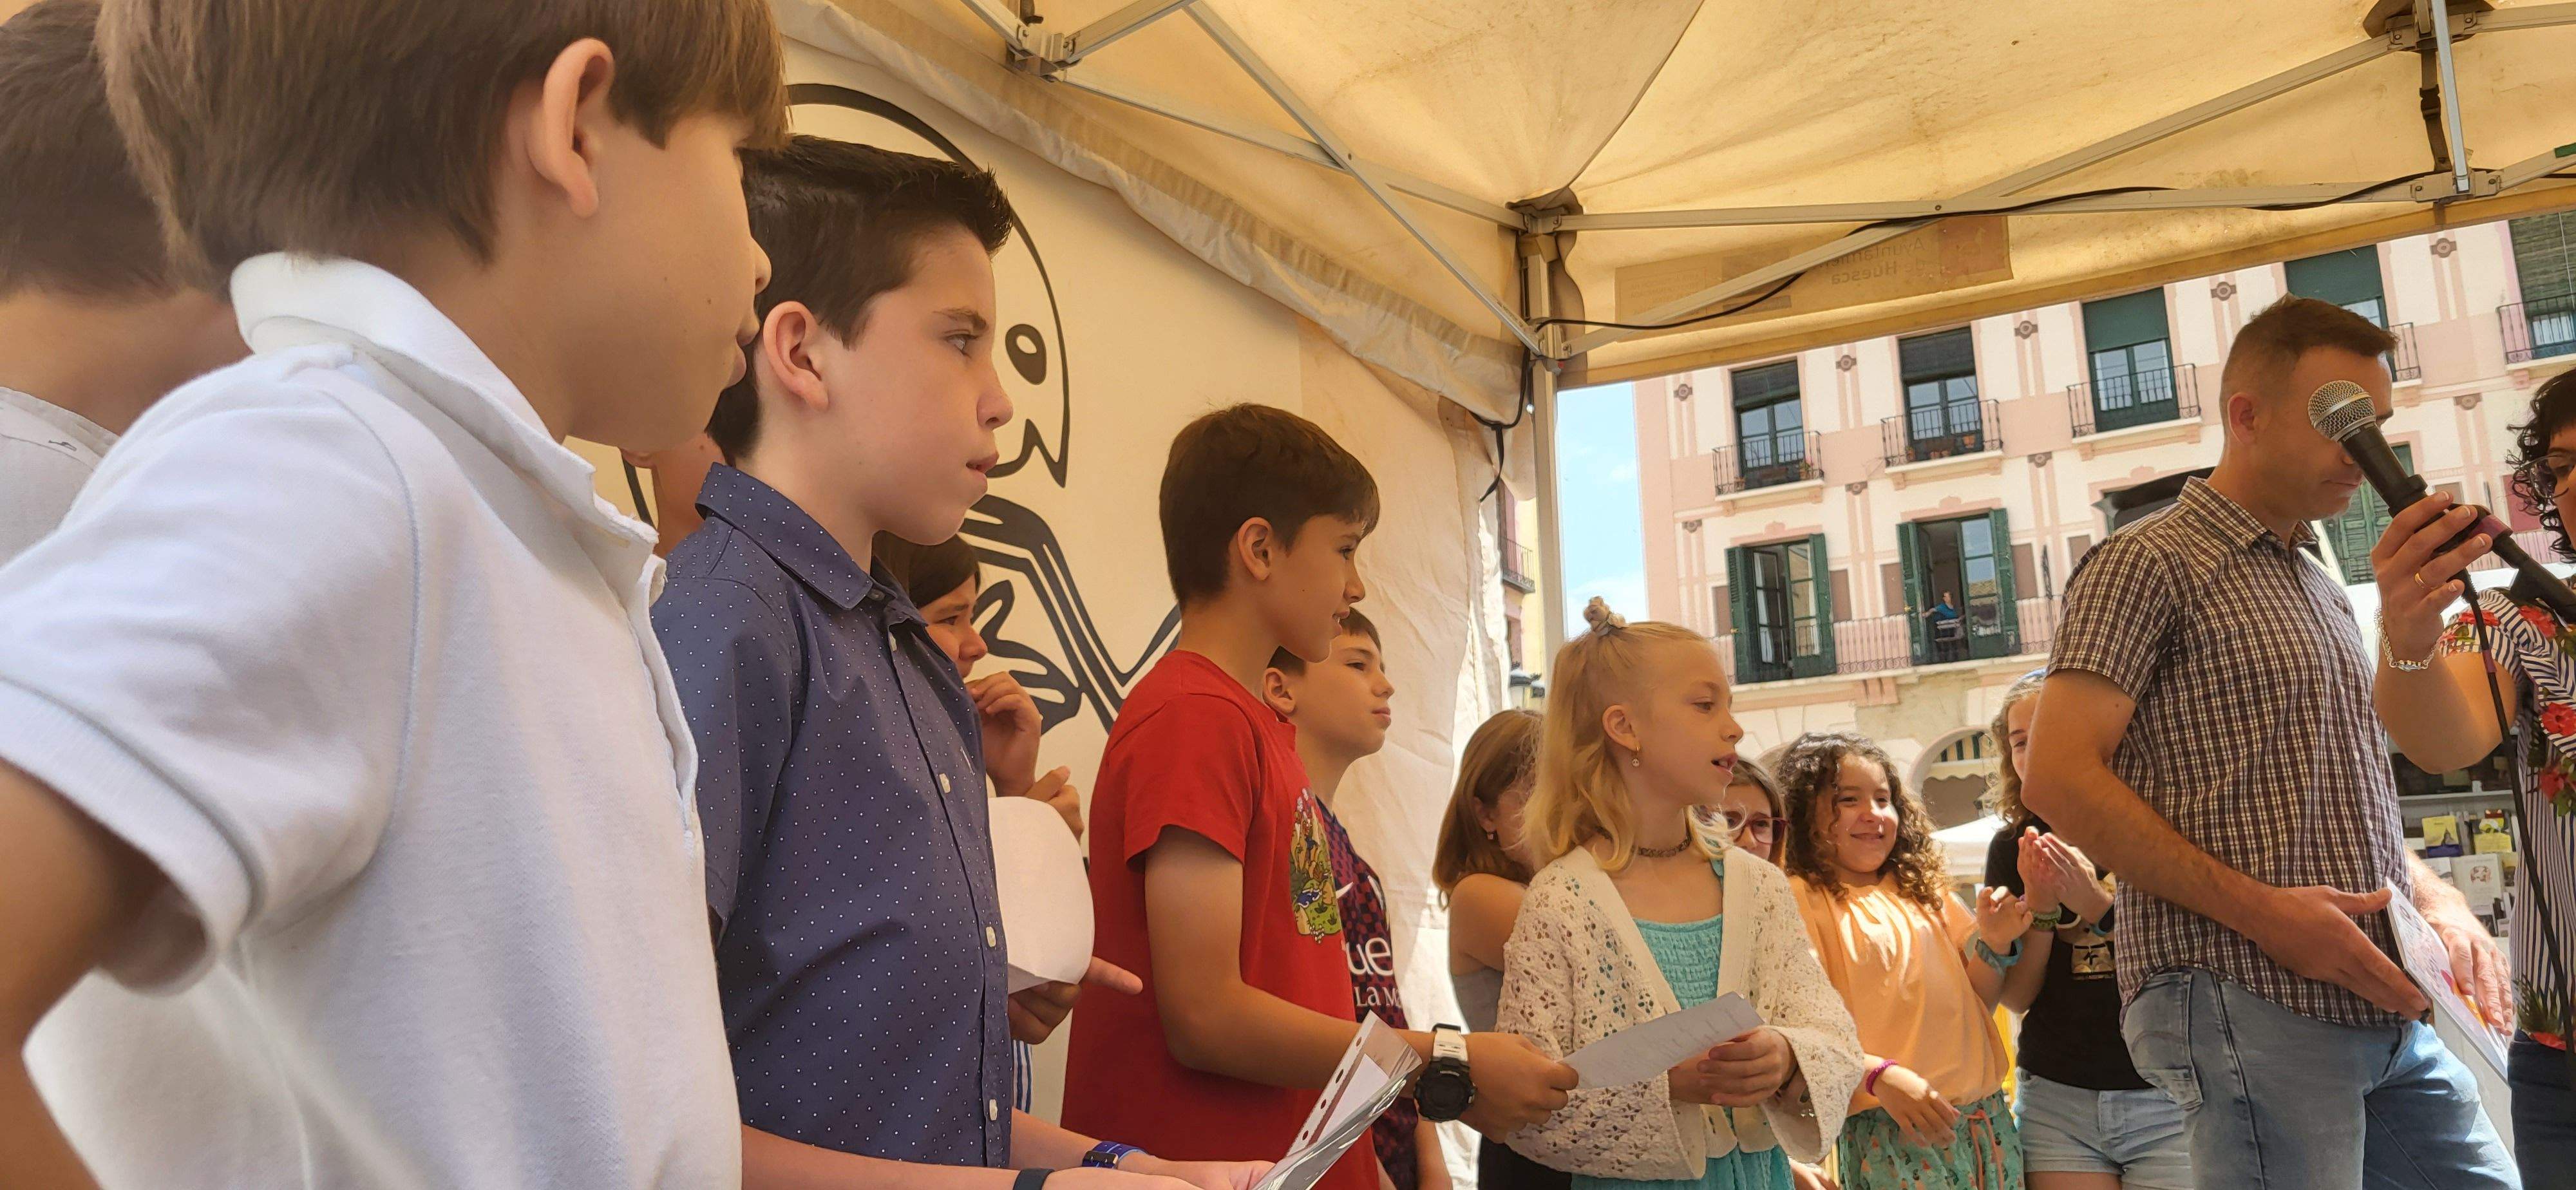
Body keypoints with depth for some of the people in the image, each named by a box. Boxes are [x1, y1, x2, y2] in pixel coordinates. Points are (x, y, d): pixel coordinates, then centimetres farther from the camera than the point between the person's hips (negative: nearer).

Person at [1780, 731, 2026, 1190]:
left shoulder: (1922, 889, 13)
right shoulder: (1799, 900, -7)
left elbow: (1974, 1004, 15)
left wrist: (1993, 946, -2)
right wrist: (1880, 1076, -25)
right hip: (1888, 1133, -6)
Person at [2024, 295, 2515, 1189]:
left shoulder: (2322, 592, 20)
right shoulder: (2150, 563, -5)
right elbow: (2059, 780, -16)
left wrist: (2436, 898, 8)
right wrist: (2259, 910, -18)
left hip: (2390, 1010, 8)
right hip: (2246, 1007, -8)